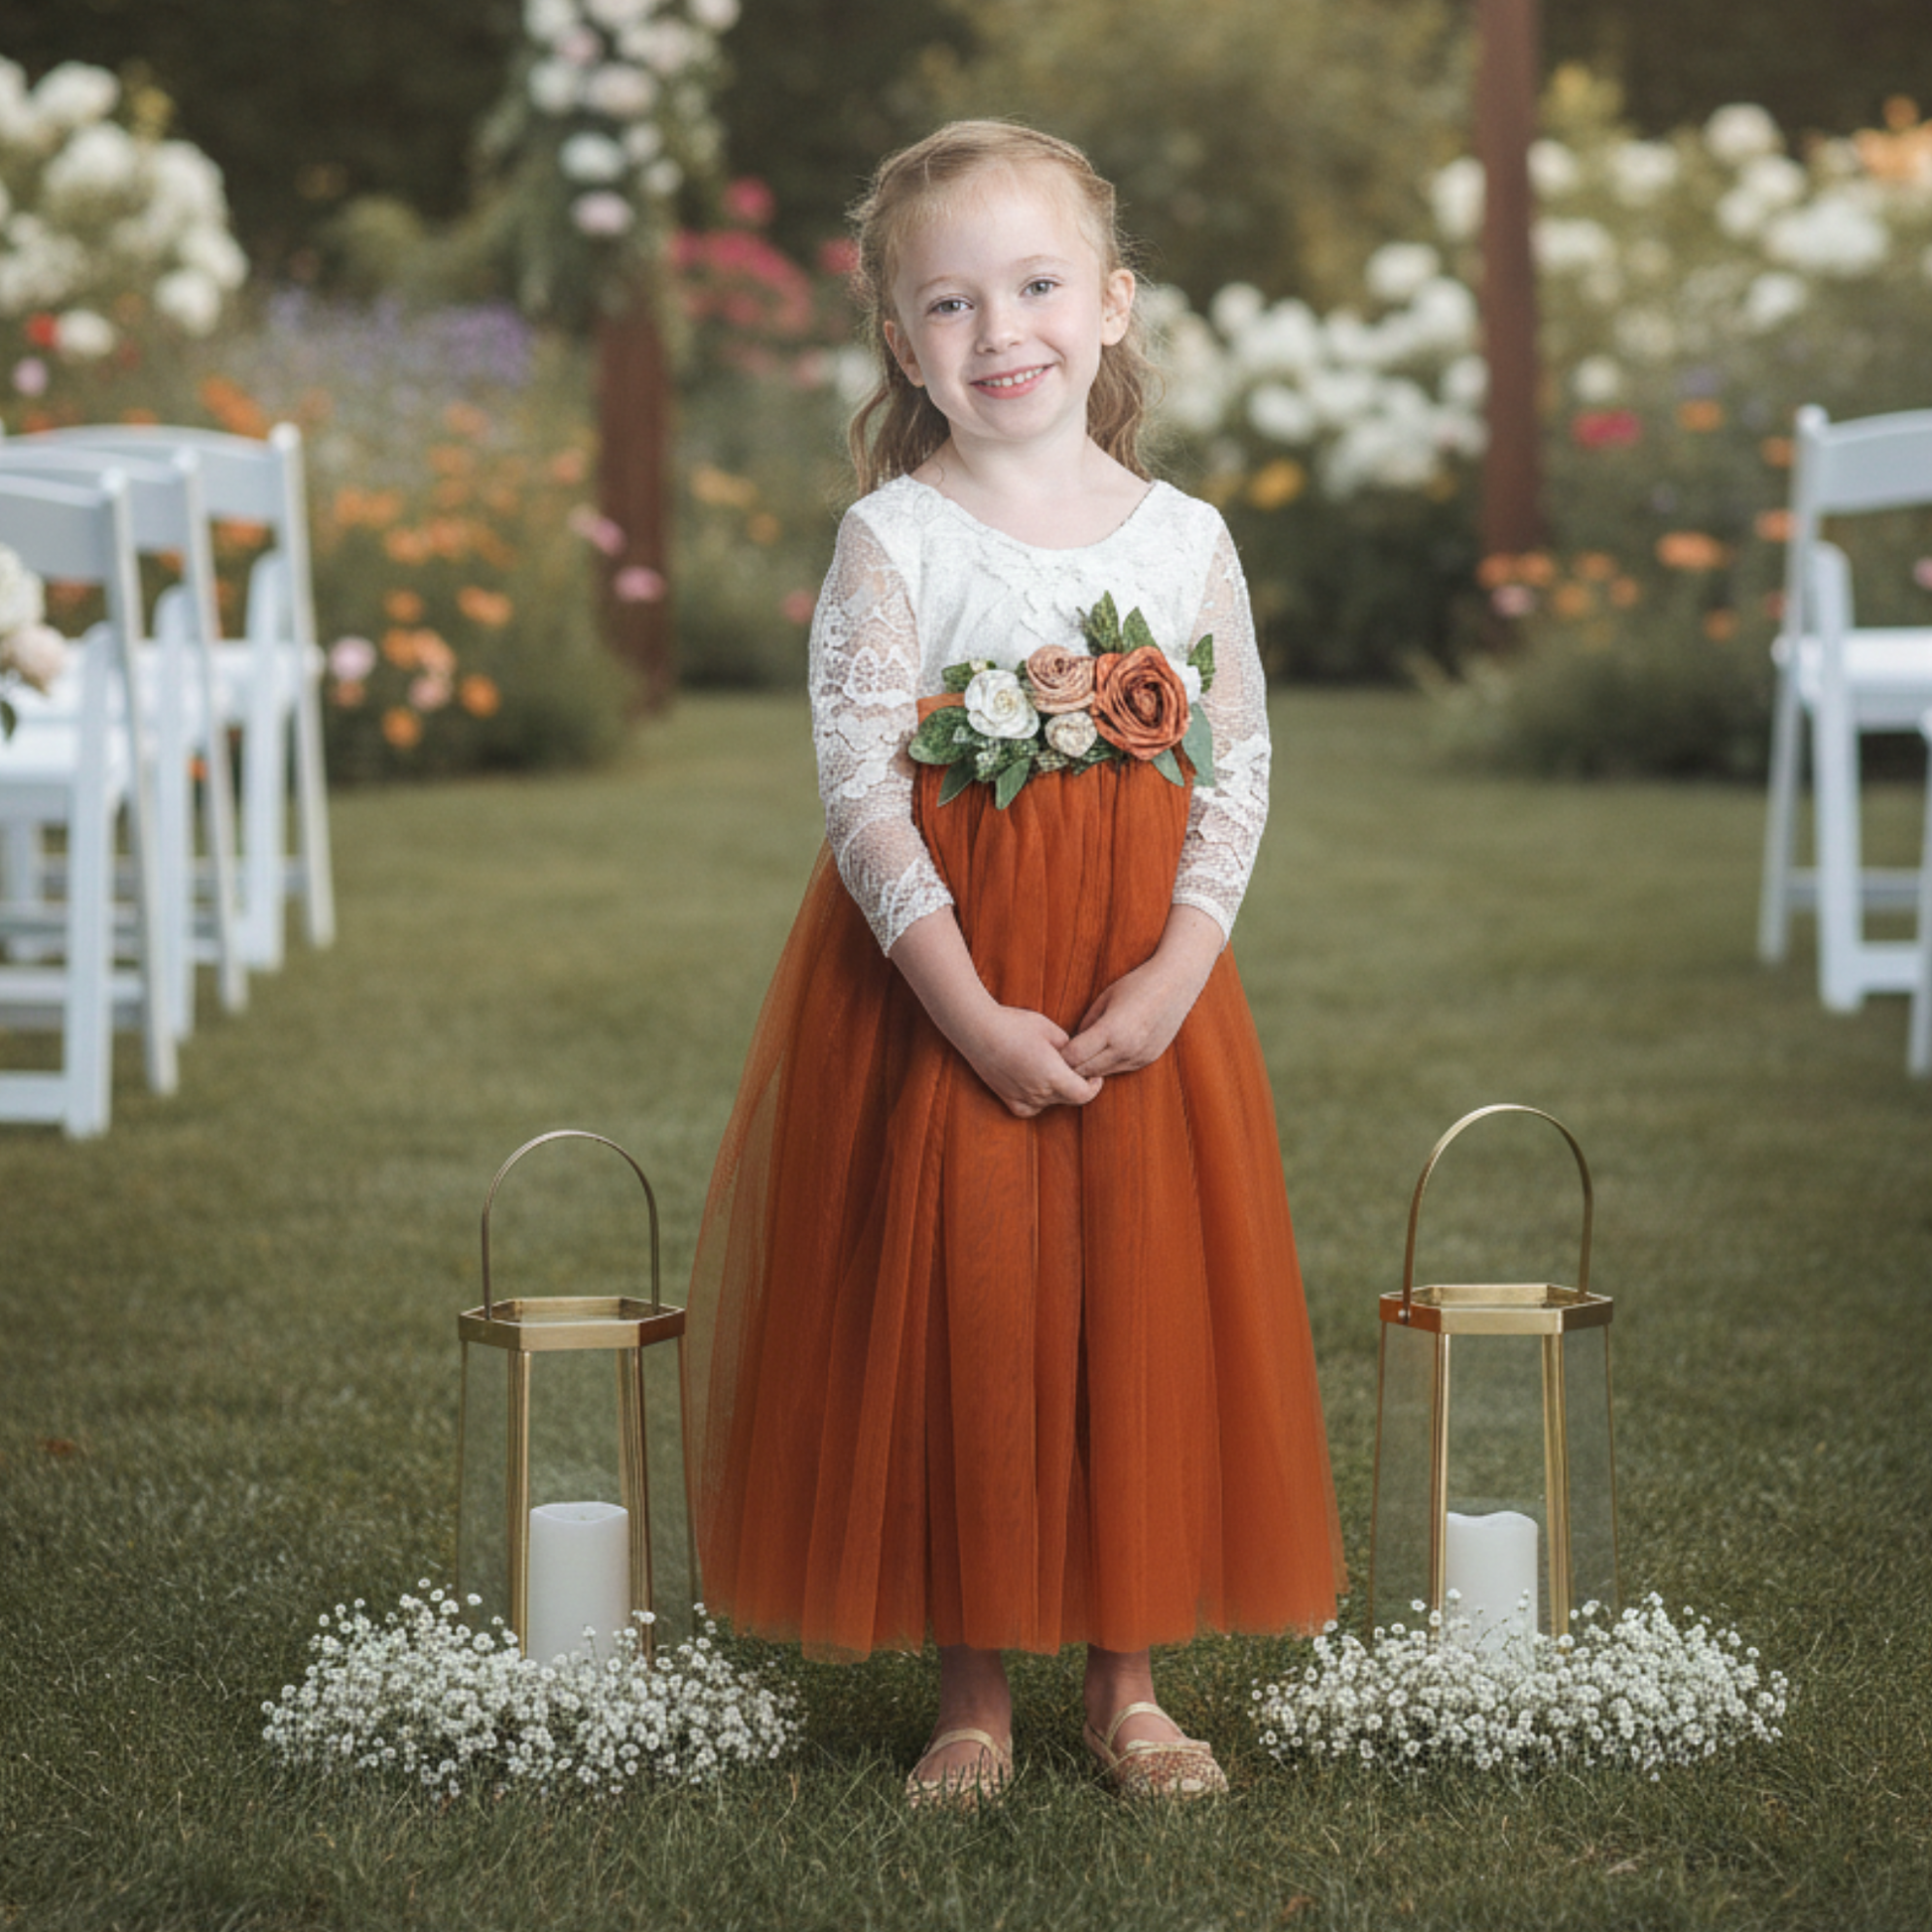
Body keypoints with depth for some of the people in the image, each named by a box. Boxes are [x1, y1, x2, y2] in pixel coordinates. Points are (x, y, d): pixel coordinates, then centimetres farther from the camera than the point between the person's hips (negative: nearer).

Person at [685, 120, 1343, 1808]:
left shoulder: (1186, 538, 2)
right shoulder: (893, 540, -7)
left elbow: (1238, 773, 2)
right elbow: (861, 792, -11)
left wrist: (1176, 975, -11)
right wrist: (972, 1012, -18)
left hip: (1145, 988, 3)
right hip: (936, 986, -3)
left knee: (1145, 1309, 6)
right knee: (951, 1316, 0)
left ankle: (1127, 1678, 20)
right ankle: (972, 1686, 15)